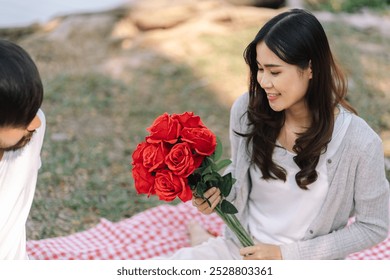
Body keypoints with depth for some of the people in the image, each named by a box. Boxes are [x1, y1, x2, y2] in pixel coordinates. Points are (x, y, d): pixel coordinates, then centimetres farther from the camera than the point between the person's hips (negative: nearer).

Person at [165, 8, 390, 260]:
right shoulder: (246, 110, -9)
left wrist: (288, 254, -13)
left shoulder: (359, 142, -19)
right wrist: (219, 191, -12)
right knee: (182, 260, -26)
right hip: (241, 248, 3)